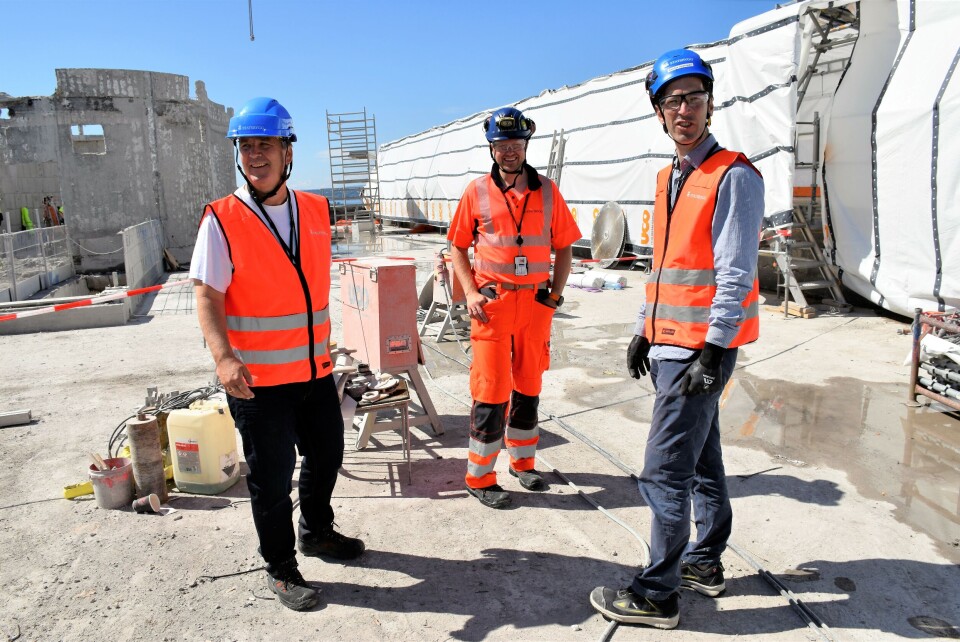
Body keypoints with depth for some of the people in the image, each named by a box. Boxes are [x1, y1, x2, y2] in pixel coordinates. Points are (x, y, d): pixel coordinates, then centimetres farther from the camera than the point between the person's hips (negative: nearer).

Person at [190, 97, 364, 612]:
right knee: (272, 476, 7)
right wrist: (224, 357, -29)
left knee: (326, 456, 20)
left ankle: (316, 532, 47)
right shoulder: (222, 220, -10)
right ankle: (281, 568, 29)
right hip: (257, 378, -5)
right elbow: (208, 297, -14)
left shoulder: (316, 211, 5)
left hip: (315, 370, 5)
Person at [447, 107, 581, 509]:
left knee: (529, 386, 14)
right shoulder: (476, 192, 1)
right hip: (492, 304, -2)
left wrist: (555, 294, 1)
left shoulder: (547, 191, 5)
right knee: (491, 390, -2)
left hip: (536, 303, 3)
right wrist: (470, 292, -6)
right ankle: (479, 478, 12)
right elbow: (459, 248, 6)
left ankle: (523, 461, 32)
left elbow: (564, 247, 9)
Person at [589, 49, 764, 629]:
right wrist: (644, 331, 18)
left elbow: (735, 277, -18)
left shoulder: (734, 177, -11)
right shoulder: (670, 179, 15)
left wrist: (712, 353, -21)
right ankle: (705, 563, 34)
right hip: (670, 344, 9)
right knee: (701, 456, 18)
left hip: (701, 347, -9)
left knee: (666, 470, -6)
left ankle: (656, 595, 8)